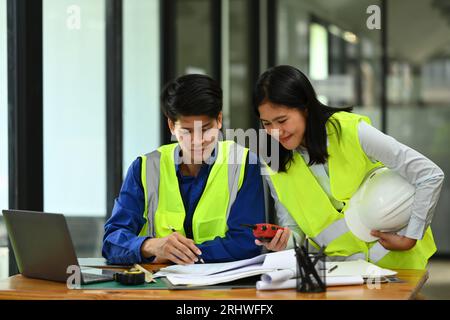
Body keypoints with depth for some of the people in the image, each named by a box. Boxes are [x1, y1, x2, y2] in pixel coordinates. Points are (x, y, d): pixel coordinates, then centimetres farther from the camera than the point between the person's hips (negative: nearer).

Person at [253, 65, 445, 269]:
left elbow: (430, 176, -12)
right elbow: (294, 229, 7)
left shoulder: (351, 132, -14)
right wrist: (284, 240, -15)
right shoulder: (274, 165, -1)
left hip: (393, 260, -3)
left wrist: (409, 239, -12)